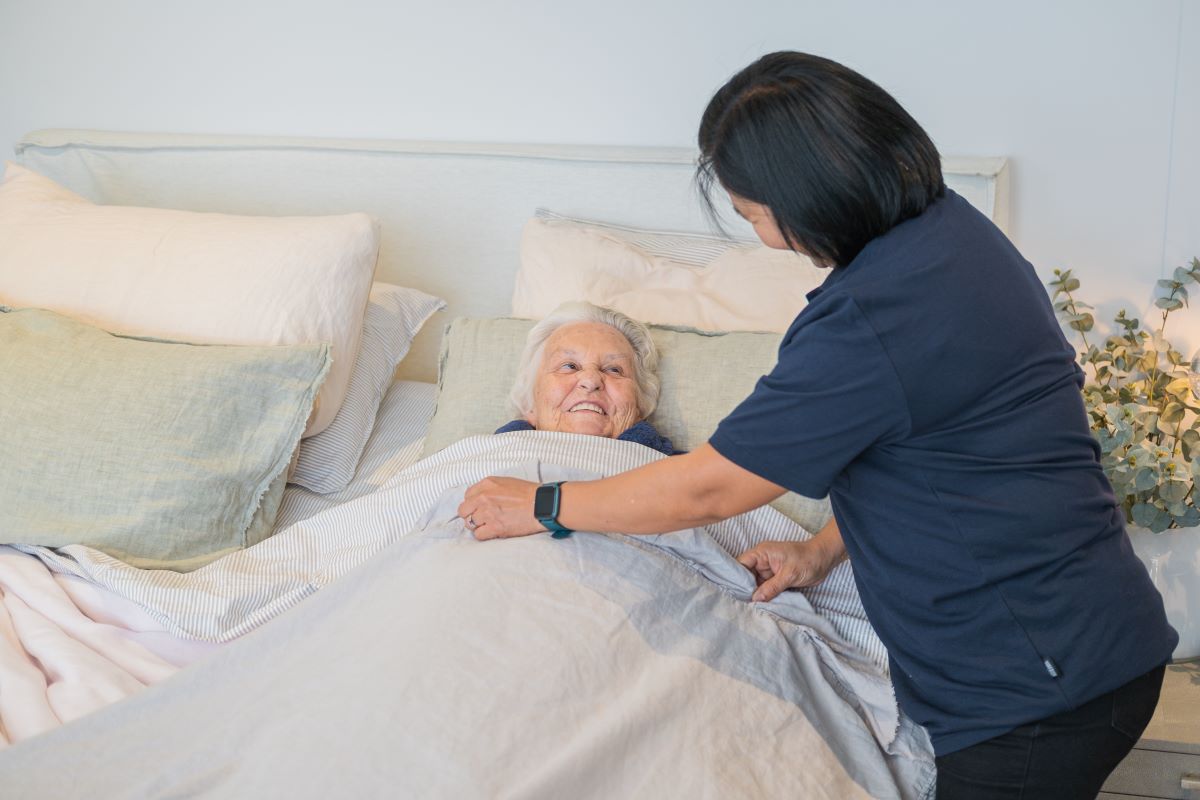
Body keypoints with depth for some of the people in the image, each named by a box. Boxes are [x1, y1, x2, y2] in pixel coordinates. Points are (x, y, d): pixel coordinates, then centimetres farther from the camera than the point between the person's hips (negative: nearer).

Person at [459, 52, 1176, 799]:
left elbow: (705, 490, -16)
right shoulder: (949, 226, 2)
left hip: (1044, 683, -9)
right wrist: (823, 550, 14)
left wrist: (541, 506, -3)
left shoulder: (870, 320, -27)